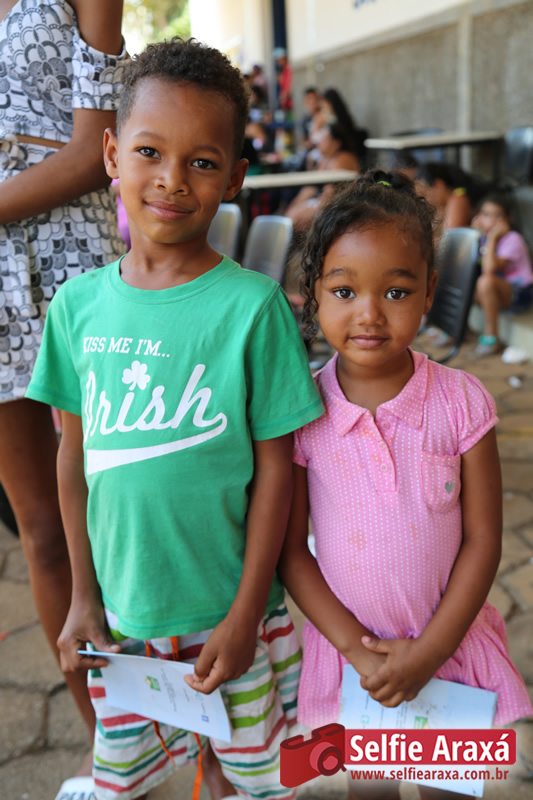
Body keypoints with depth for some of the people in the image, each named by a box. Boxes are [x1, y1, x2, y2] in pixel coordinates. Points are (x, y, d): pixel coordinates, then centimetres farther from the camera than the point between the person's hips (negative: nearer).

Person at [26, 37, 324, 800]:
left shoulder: (252, 304, -14)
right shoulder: (78, 302, -4)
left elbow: (274, 467, -11)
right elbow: (75, 455, 3)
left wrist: (244, 617, -9)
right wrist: (84, 594, 4)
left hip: (227, 607, -3)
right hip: (119, 608, 3)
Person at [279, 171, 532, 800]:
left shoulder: (462, 402, -15)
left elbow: (482, 540, -9)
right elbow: (290, 549, -9)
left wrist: (427, 653, -13)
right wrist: (358, 649, -13)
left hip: (452, 640, 0)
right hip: (349, 647, 0)